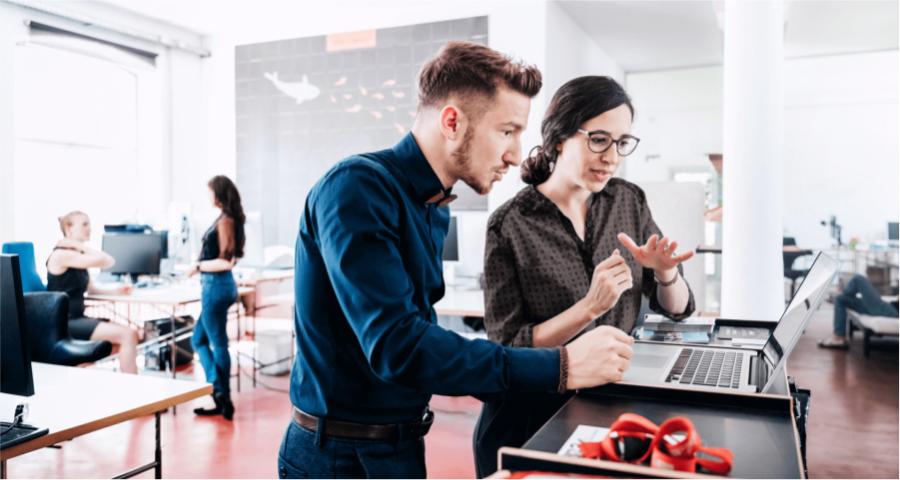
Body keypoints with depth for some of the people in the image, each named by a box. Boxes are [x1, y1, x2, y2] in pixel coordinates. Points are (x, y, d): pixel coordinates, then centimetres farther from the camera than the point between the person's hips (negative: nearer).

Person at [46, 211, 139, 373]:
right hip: (64, 324, -10)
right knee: (128, 335, -20)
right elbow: (106, 261, -24)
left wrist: (115, 290, 2)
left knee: (130, 331, 3)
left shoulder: (78, 255, 15)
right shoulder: (62, 254, -15)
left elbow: (91, 288, 18)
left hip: (78, 318, 10)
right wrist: (81, 245, -12)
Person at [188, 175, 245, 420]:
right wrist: (202, 265, 10)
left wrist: (198, 266, -10)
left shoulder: (225, 221, -15)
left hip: (216, 286, -10)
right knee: (198, 339, 16)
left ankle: (223, 400, 11)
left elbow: (226, 262, -19)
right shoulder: (229, 219, 12)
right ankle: (219, 391, 16)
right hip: (216, 286, 10)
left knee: (218, 344, 0)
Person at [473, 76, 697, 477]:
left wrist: (666, 271, -18)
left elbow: (677, 309, 3)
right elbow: (507, 349, -16)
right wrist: (590, 308, -27)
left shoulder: (629, 201, -3)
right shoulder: (510, 225, -17)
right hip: (535, 416, -4)